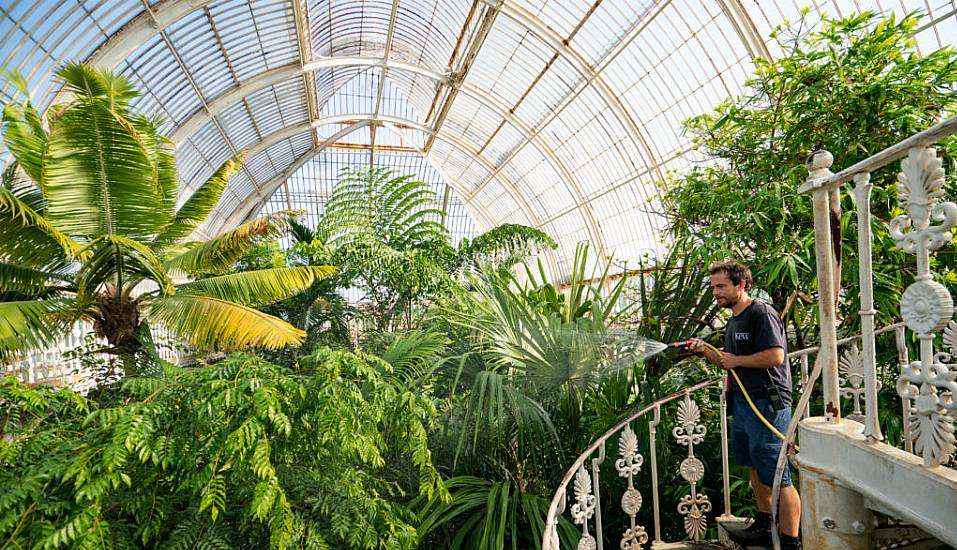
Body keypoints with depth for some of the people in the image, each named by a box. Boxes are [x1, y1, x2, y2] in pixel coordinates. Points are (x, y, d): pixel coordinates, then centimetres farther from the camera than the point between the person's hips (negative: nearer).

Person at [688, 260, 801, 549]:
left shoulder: (762, 314, -13)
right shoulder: (733, 322, 16)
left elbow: (775, 355, -24)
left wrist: (736, 360, -14)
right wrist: (704, 349, 6)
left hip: (767, 403, -10)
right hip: (742, 403, 10)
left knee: (777, 477, -3)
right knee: (754, 469, 20)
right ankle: (764, 527, 35)